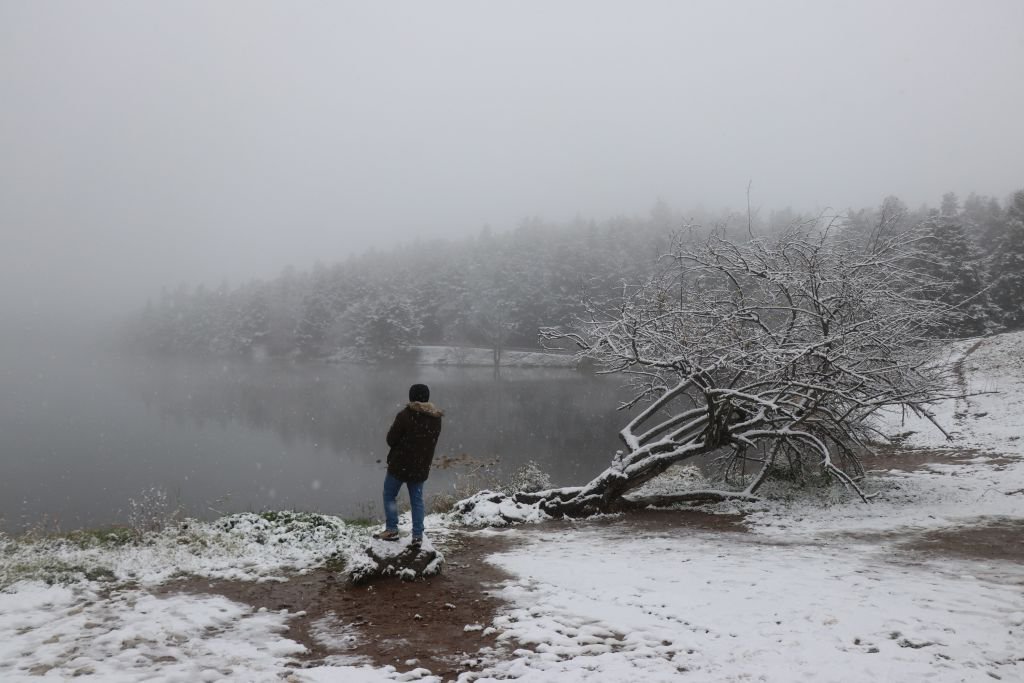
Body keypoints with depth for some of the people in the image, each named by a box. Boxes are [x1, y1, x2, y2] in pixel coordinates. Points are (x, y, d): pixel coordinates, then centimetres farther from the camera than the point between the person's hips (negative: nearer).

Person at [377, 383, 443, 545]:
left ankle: (391, 529, 10)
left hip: (399, 464, -5)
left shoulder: (405, 415, -18)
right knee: (417, 500, 12)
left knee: (389, 495, 13)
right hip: (421, 467, 5)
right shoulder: (436, 418, 1)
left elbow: (391, 439, -12)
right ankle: (417, 535, 9)